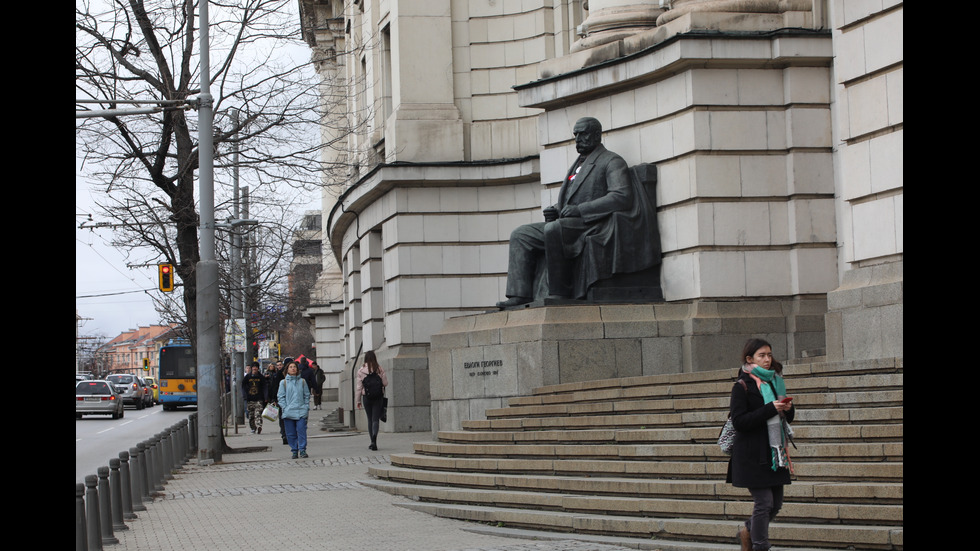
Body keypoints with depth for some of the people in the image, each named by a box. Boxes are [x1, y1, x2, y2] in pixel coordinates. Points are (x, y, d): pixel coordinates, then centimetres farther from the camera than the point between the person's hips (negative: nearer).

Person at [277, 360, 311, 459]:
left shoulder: (302, 381, 10)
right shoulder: (284, 382, 7)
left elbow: (306, 395, 14)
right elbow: (281, 397, 6)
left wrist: (307, 408, 4)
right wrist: (285, 408, -5)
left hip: (301, 411, 0)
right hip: (288, 412, 0)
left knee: (301, 430, -11)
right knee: (291, 433, 1)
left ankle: (302, 450, -7)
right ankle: (294, 451, 9)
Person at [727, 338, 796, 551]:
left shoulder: (774, 381, 14)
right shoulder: (742, 386, -8)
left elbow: (788, 418, 20)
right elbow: (739, 421, -18)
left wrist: (788, 408, -4)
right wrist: (770, 409, -22)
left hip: (774, 452, 7)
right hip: (753, 455, -7)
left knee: (776, 503, 10)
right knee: (764, 502, -8)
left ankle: (748, 530, 34)